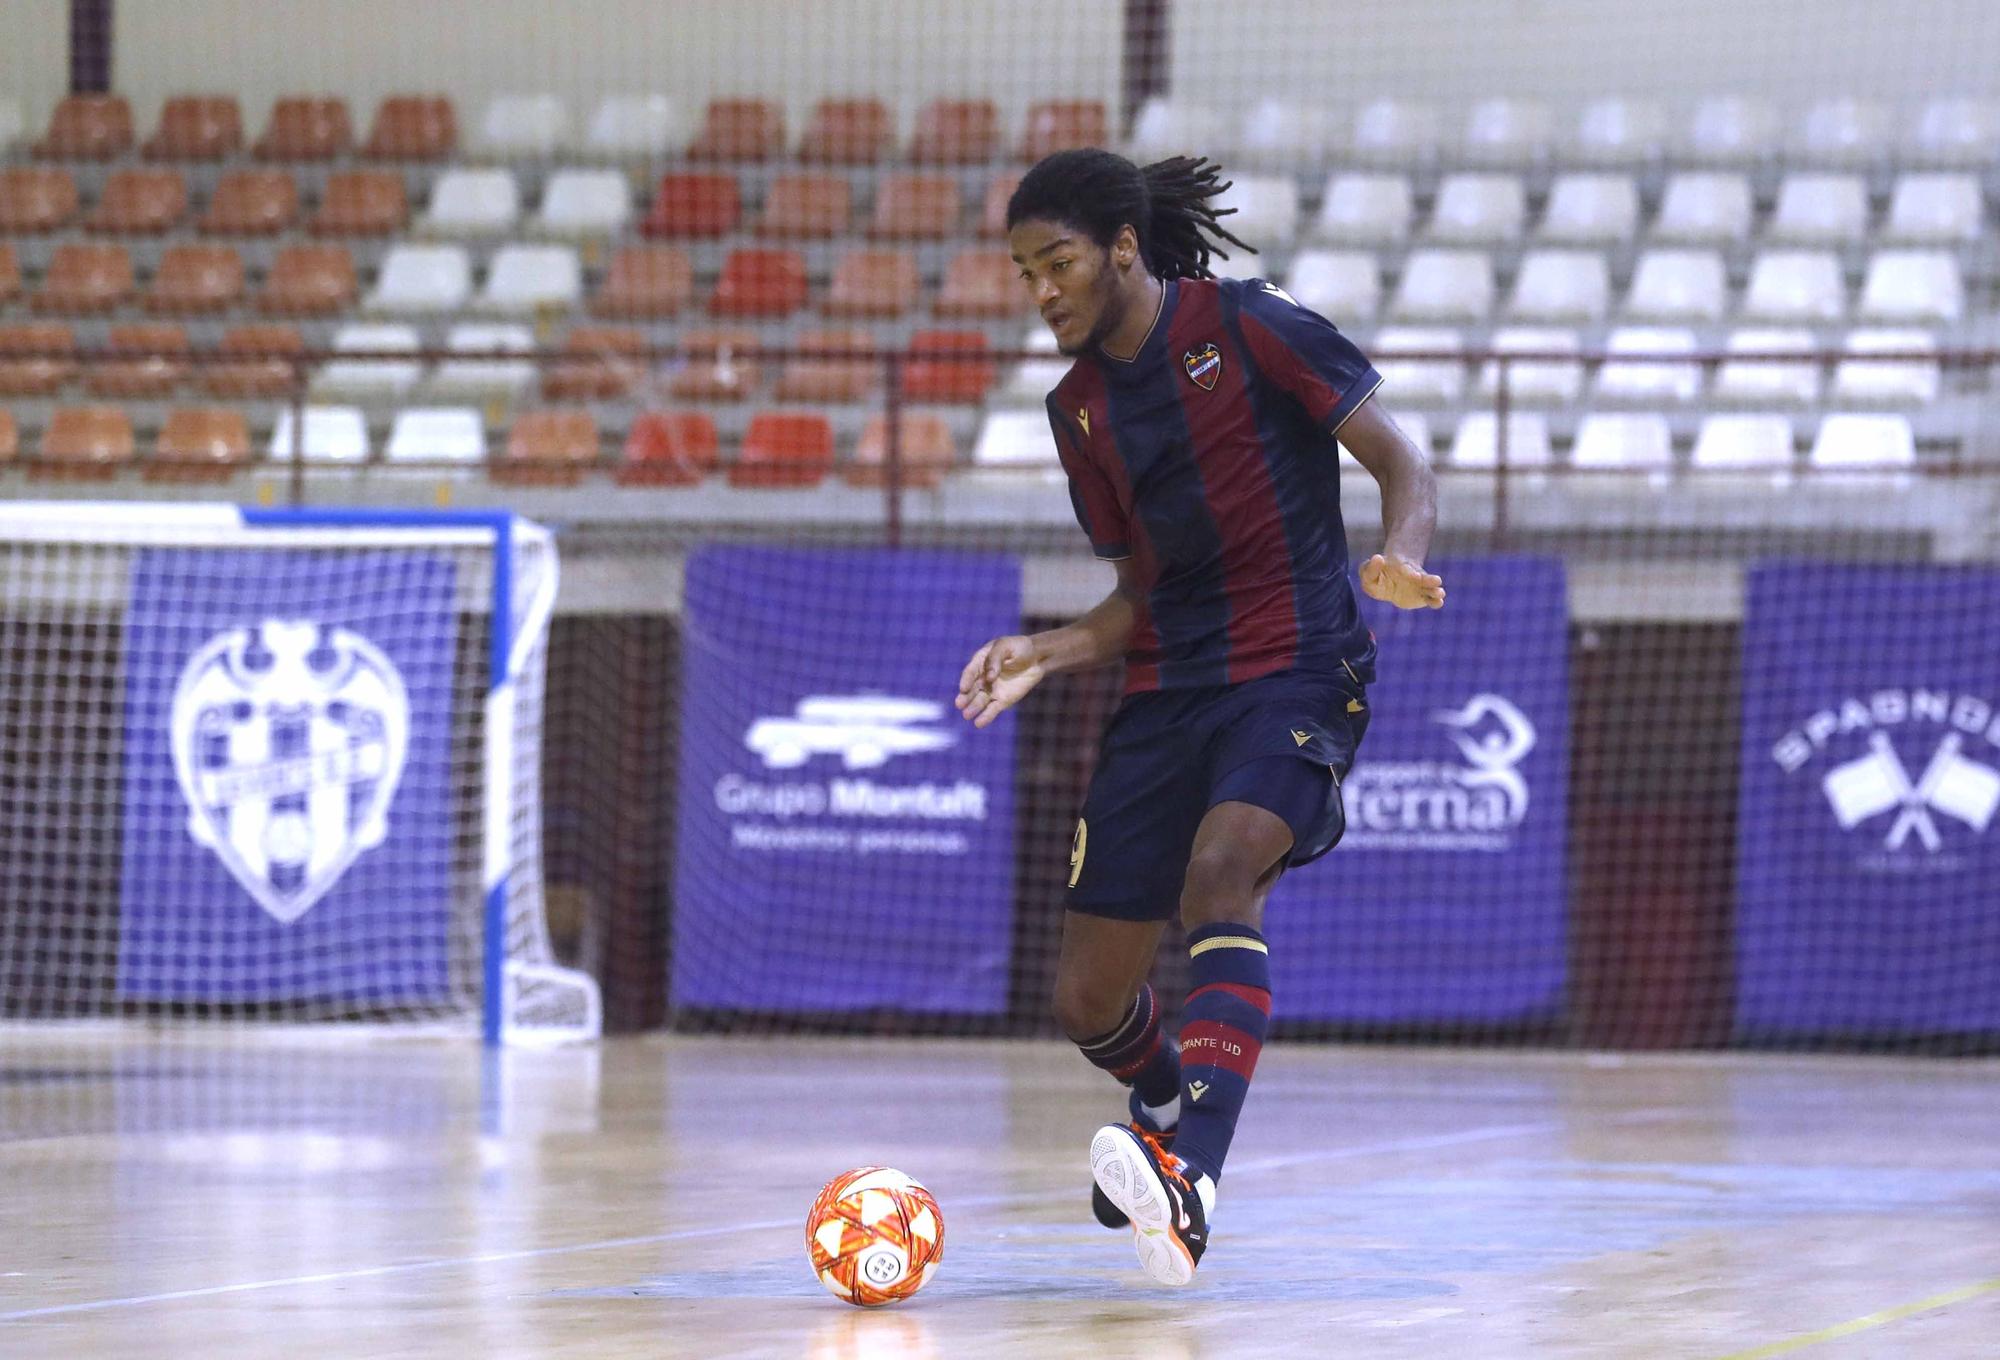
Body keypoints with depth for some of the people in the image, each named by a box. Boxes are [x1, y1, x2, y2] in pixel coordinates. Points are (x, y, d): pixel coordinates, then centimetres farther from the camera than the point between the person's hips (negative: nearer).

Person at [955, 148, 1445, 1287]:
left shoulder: (1248, 327, -6)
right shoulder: (1080, 406, 12)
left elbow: (1404, 466, -7)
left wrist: (1400, 560, -28)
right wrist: (1043, 656, 0)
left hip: (1299, 670, -6)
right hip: (1166, 692, 6)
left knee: (1219, 873, -35)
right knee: (1088, 1001, 4)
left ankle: (1192, 1174, -48)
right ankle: (1173, 1101, 40)